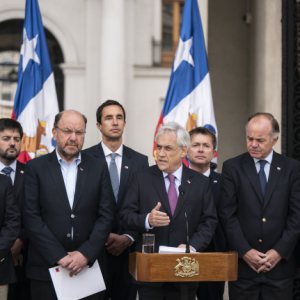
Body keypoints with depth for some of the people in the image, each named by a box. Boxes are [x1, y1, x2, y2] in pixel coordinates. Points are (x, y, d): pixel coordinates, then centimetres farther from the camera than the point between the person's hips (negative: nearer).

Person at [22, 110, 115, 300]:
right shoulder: (35, 167, 3)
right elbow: (32, 218, -4)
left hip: (89, 265, 1)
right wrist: (60, 257, -11)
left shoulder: (98, 168, 8)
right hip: (47, 268, -1)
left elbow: (106, 215, 3)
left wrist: (86, 254, -9)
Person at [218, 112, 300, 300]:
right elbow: (227, 214, -2)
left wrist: (279, 251, -7)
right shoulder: (232, 167, 3)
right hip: (243, 264, 0)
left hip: (280, 264, 1)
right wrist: (244, 251, -9)